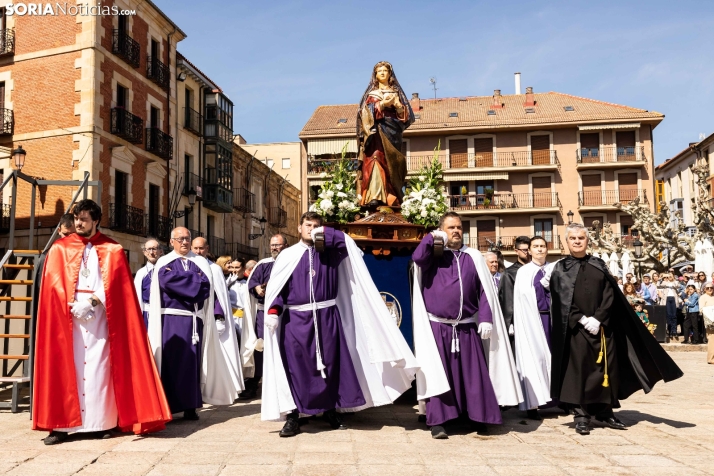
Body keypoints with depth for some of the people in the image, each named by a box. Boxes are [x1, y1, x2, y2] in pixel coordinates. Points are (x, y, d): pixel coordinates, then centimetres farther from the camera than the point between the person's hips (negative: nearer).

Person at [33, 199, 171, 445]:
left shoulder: (112, 250, 8)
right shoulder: (60, 248, 10)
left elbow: (114, 283, -1)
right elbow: (54, 283, 1)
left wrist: (93, 301, -16)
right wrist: (72, 305, -13)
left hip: (100, 314, -1)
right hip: (67, 313, 1)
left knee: (99, 366, -2)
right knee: (65, 367, -2)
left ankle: (102, 422, 4)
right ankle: (62, 424, 1)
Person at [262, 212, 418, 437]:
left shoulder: (330, 251, 9)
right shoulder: (288, 255, 4)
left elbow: (348, 243, -6)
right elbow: (276, 286, -1)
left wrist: (325, 233, -9)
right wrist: (273, 311, -14)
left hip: (327, 317, 2)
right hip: (296, 319, -1)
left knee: (330, 365, 7)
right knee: (295, 368, 0)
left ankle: (330, 411, 22)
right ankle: (292, 416, 8)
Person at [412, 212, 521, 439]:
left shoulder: (473, 257, 9)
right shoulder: (432, 254, 4)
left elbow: (485, 291, 5)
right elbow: (417, 258, -20)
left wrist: (486, 318, -4)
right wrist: (432, 237, -8)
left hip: (468, 327, 2)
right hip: (438, 327, -2)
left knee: (473, 374, 5)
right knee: (438, 373, 0)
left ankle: (478, 417, 17)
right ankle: (437, 422, 6)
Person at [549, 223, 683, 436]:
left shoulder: (599, 265, 11)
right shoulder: (561, 269, 3)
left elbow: (610, 295, 2)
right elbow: (561, 301, -5)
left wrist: (598, 319, -12)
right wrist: (582, 320, -15)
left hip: (603, 327, 3)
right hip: (575, 328, -3)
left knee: (606, 368, 5)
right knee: (579, 370, -2)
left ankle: (604, 412, 16)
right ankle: (581, 415, 3)